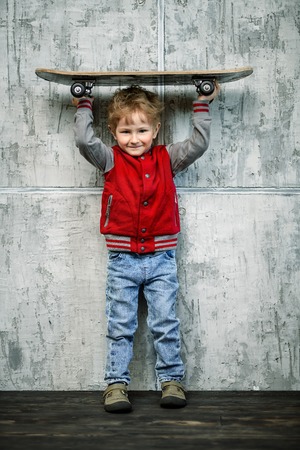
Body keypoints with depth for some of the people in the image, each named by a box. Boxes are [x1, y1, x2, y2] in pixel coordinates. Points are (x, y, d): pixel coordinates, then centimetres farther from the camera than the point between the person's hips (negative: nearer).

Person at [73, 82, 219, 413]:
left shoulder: (167, 159, 7)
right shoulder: (111, 160, 3)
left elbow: (198, 144, 5)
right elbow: (85, 141, -10)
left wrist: (201, 106, 9)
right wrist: (83, 107, 2)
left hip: (161, 258, 1)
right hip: (122, 259, 0)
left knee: (166, 324, 4)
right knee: (120, 326, 5)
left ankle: (171, 380, 15)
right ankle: (116, 383, 12)